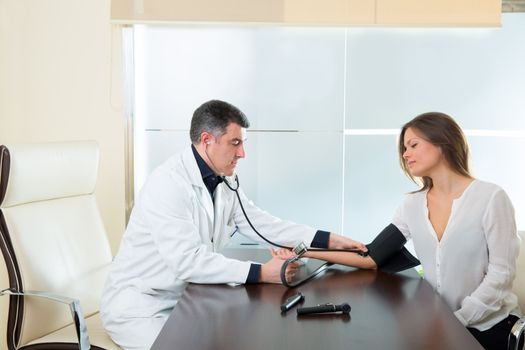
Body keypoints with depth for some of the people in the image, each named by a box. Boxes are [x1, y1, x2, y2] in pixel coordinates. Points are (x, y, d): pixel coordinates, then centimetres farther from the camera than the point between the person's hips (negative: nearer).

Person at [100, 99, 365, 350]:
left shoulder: (224, 182, 0)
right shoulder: (168, 183, -25)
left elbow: (261, 224, 4)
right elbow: (187, 261, -31)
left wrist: (329, 240, -4)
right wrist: (262, 273, -33)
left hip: (185, 297, 8)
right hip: (139, 305, -7)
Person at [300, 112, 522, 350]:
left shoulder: (490, 197, -11)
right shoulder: (412, 205, 3)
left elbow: (501, 274, -12)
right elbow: (372, 257, -1)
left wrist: (457, 320, -18)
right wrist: (308, 253, -9)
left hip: (490, 328, -4)